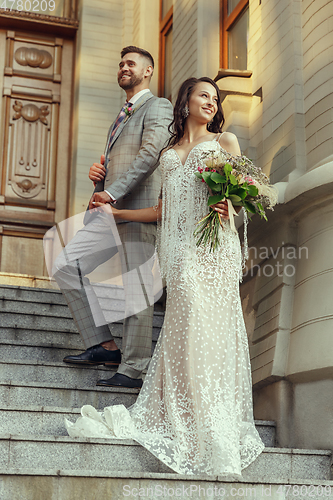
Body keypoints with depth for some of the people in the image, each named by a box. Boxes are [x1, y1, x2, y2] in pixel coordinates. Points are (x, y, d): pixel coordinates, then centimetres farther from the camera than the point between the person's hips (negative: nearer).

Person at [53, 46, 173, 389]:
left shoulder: (157, 107, 2)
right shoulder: (122, 116, 29)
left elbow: (151, 154, -15)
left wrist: (113, 192, -21)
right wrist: (98, 174, 9)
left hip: (138, 210, -9)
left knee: (137, 289, -6)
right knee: (65, 265, -2)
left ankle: (132, 370, 0)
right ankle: (104, 345, 1)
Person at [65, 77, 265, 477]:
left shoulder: (225, 141, 16)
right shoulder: (169, 153, 25)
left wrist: (228, 207, -13)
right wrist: (115, 212, 28)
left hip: (213, 245, -3)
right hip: (180, 248, 3)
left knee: (207, 324, -13)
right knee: (187, 323, -11)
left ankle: (217, 435, -11)